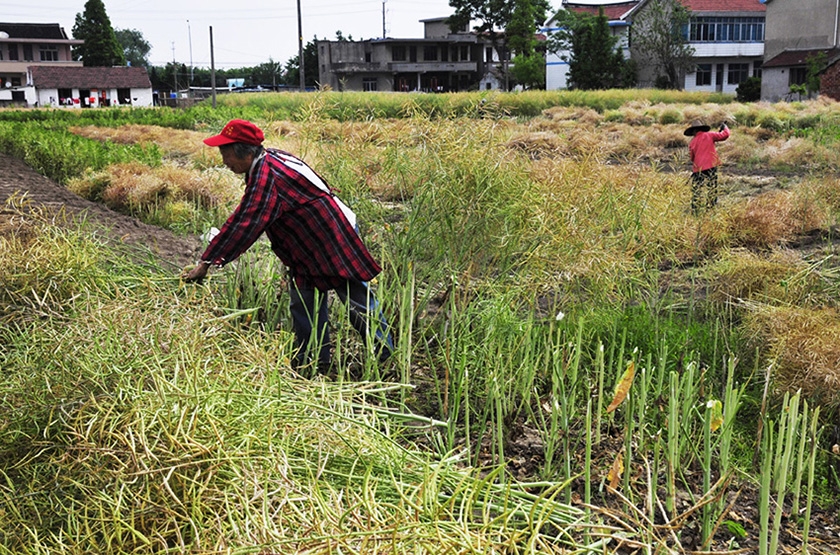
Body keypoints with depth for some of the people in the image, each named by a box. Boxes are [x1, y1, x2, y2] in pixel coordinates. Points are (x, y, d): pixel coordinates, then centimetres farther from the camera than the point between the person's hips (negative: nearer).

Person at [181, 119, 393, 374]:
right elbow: (243, 217, 13)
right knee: (303, 303, 12)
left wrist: (207, 262, -28)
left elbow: (245, 224, -31)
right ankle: (313, 360, 21)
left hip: (335, 240, -10)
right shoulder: (268, 160, 4)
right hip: (310, 246, 10)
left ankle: (387, 359, 13)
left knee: (358, 303, 0)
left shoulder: (266, 176, -27)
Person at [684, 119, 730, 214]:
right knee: (712, 189, 8)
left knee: (696, 191, 6)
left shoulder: (692, 143, 6)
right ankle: (711, 208, 8)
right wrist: (725, 127, 19)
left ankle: (694, 211, 4)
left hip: (698, 169, 1)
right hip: (711, 166, -1)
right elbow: (725, 135, 1)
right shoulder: (709, 135, 1)